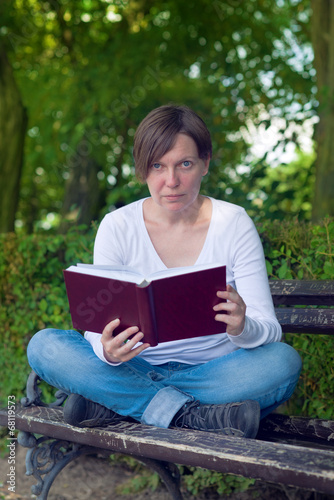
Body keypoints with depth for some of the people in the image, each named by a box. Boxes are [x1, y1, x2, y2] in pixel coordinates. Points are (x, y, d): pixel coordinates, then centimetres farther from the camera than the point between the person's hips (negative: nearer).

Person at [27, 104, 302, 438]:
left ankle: (117, 404, -24)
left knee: (283, 360, -30)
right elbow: (97, 326, -9)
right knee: (44, 345, -22)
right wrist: (107, 350, -34)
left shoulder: (234, 223, -6)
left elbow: (269, 331, -9)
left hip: (214, 372, 0)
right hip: (135, 368, 1)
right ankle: (193, 416, -28)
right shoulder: (117, 227, -4)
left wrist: (242, 328, -34)